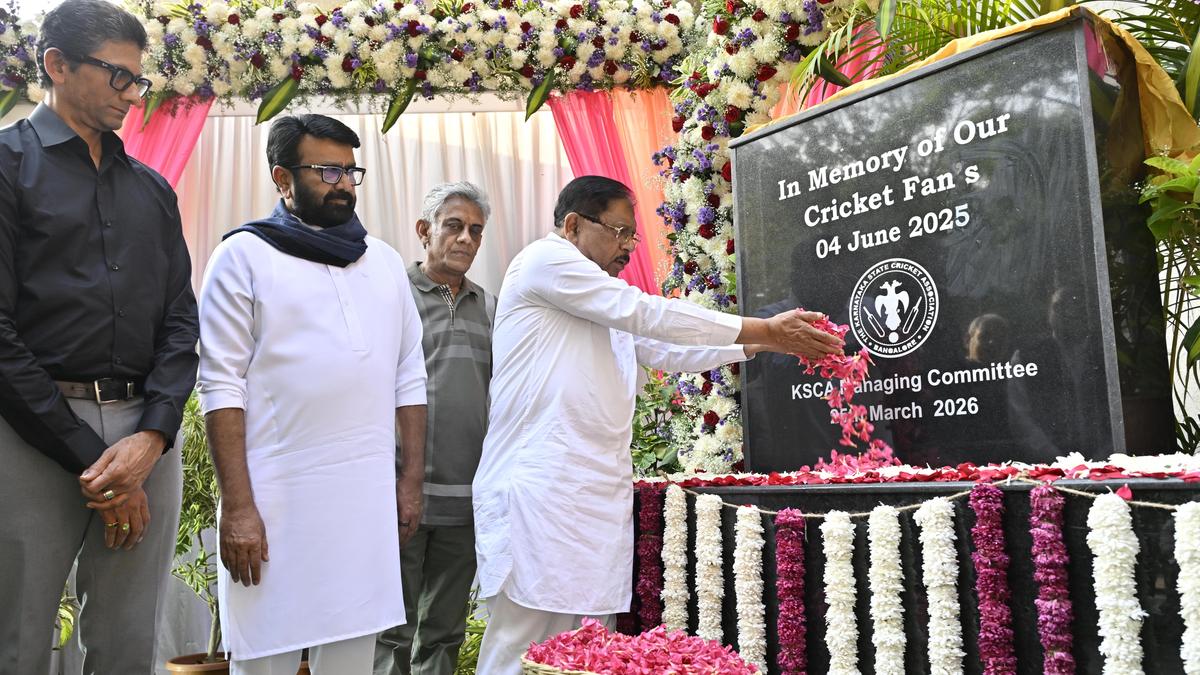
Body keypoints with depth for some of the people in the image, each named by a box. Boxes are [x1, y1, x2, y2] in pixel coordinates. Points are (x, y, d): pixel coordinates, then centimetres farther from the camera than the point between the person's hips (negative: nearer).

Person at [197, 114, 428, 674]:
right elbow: (222, 386, -5)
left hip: (370, 497, 4)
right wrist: (238, 506, -11)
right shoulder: (246, 254, 0)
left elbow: (409, 378, 14)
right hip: (277, 499, -4)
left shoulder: (384, 260, 14)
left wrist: (412, 480, 9)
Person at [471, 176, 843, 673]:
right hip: (540, 487, -9)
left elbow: (667, 350, 27)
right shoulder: (544, 259, -3)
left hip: (599, 494, 9)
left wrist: (759, 343, 17)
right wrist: (764, 330, -5)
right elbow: (648, 314, -8)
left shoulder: (608, 310, 27)